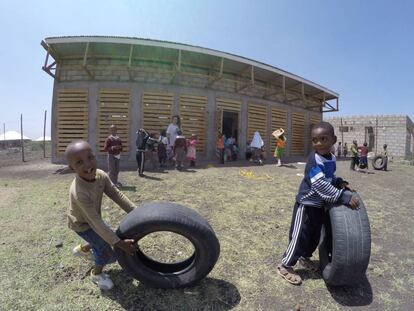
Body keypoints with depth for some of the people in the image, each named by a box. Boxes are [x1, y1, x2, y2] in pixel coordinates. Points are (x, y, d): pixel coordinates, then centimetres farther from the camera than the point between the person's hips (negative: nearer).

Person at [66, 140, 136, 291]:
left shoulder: (101, 175, -23)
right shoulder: (79, 192, -41)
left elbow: (117, 195, -17)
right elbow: (96, 222, -37)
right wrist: (119, 243, -34)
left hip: (93, 218, 6)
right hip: (81, 224, -6)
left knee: (105, 239, 20)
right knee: (108, 253, -7)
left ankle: (82, 249, 45)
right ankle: (97, 273, 25)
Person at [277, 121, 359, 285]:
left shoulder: (332, 158, 2)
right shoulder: (314, 160, -25)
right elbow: (321, 185, -32)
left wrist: (339, 182, -1)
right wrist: (343, 196, -33)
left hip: (321, 204, 8)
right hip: (306, 204, -8)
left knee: (315, 235, 21)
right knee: (299, 236, -1)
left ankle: (305, 257, 44)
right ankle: (285, 265, 15)